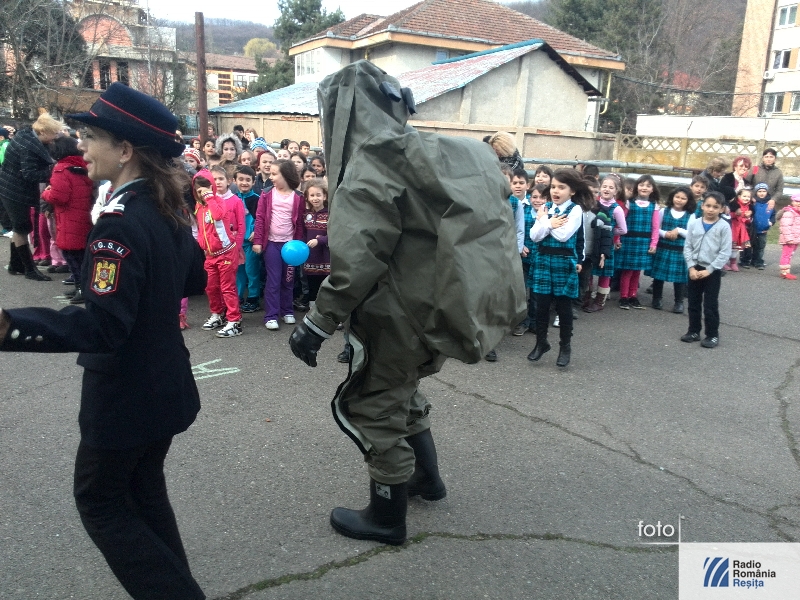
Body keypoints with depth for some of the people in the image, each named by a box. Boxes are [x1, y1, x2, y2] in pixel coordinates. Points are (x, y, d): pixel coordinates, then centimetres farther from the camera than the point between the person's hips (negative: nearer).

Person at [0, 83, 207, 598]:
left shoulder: (120, 221, -25)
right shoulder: (169, 210, 1)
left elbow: (102, 326, -32)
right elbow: (194, 281, 15)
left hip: (126, 395, -8)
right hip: (165, 385, 8)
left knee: (100, 502, 13)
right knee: (144, 492, 24)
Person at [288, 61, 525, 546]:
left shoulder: (371, 166, -17)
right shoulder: (433, 153, 9)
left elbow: (355, 261, -26)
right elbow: (482, 230, 15)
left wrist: (319, 323, -20)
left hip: (399, 313, -9)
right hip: (436, 304, 9)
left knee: (368, 406, 7)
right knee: (401, 388, 27)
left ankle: (387, 518, 22)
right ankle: (427, 476, 42)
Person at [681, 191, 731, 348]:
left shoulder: (724, 227, -8)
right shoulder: (693, 224, 0)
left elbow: (725, 252, -10)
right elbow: (687, 247, 2)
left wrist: (709, 270, -14)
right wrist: (691, 267, -8)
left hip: (713, 271, -3)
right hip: (694, 269, 3)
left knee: (710, 305, 2)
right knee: (693, 303, 12)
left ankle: (712, 335, 14)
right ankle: (694, 331, 25)